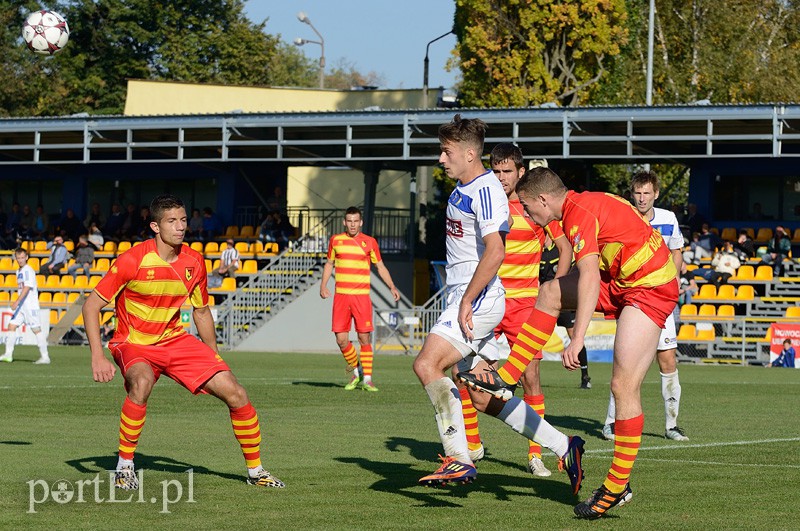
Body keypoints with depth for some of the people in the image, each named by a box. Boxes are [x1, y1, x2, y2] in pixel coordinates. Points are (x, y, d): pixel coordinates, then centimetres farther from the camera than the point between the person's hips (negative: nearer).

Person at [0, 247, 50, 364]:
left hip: (30, 305, -9)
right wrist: (18, 303, 19)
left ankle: (45, 357, -3)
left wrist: (17, 301, -26)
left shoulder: (28, 270, -12)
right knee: (12, 326, 3)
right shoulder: (19, 271, 16)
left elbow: (27, 288, -20)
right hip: (21, 305, 9)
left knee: (36, 329, -6)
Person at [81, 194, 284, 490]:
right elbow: (91, 305, -14)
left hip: (175, 341, 5)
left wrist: (215, 359, 15)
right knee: (141, 383, -40)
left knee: (236, 395, -7)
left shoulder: (194, 262, -3)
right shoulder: (132, 261, -18)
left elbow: (201, 311, 14)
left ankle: (255, 471, 12)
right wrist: (97, 357, -23)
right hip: (134, 344, -5)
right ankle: (125, 466, -21)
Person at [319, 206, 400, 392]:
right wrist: (323, 285, 6)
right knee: (341, 339, -4)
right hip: (341, 296, 2)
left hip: (362, 296, -1)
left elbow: (380, 266, 11)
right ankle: (356, 372, 18)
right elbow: (329, 263, 20)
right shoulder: (335, 240, 9)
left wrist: (392, 287, 1)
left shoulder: (370, 242, 4)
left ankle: (367, 379, 2)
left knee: (364, 338, -5)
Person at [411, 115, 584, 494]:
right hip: (463, 299, 10)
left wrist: (467, 302, -23)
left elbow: (495, 252, -23)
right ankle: (563, 447, 13)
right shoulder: (461, 189, 17)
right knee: (483, 398, 7)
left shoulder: (486, 190, -14)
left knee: (426, 364, -22)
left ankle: (459, 460, -21)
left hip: (479, 301, -10)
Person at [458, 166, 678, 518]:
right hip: (622, 281, 10)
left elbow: (589, 277, -29)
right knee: (550, 293, 9)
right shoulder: (583, 204, 10)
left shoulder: (580, 213, -19)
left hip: (650, 290, -10)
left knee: (623, 386, -12)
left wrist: (578, 338, -34)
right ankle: (506, 380, 11)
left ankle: (619, 486, -8)